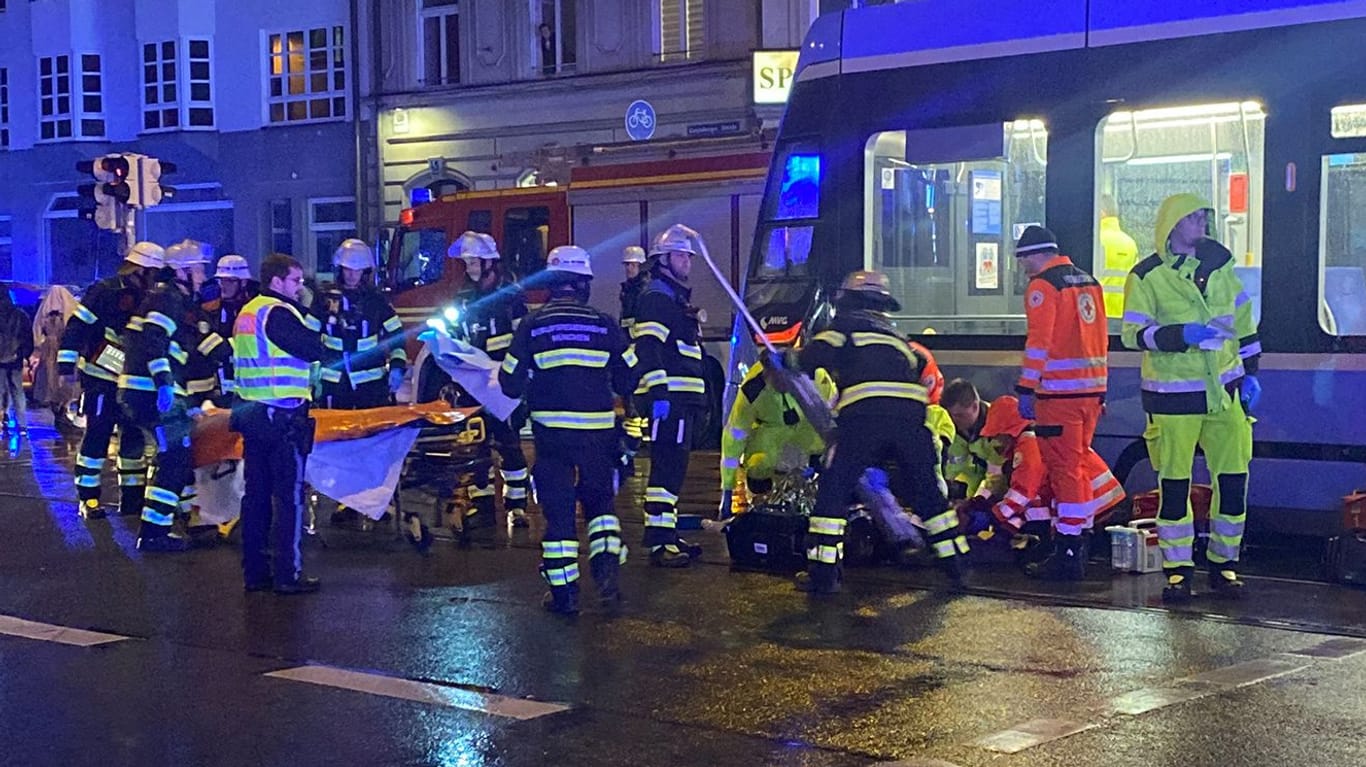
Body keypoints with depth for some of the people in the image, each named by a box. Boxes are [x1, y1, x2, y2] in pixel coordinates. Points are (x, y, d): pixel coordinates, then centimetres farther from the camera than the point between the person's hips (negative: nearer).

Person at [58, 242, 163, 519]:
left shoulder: (144, 299, 11)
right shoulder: (105, 291, -12)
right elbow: (76, 328, -15)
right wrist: (66, 367, -19)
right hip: (100, 379, -7)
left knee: (134, 435, 9)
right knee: (97, 436, -5)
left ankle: (132, 496, 18)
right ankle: (88, 498, 3)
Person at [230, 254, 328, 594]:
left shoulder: (246, 313, 15)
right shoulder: (278, 313, -14)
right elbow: (315, 350, -18)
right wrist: (316, 336, 1)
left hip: (250, 411, 9)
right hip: (283, 417, -9)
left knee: (256, 493, 12)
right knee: (290, 496, -3)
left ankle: (254, 572, 15)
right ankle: (288, 575, -1)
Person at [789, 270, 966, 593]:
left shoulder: (846, 323, 19)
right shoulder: (894, 332, 36)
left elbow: (818, 354, 3)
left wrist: (791, 359, 24)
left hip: (864, 412, -5)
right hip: (911, 414, 5)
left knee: (834, 489, 5)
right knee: (926, 490, 19)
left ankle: (823, 573, 0)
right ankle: (956, 566, 22)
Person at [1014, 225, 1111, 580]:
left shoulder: (1043, 286, -9)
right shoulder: (1088, 281, 16)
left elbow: (1039, 342, -16)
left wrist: (1026, 389, -13)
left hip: (1060, 391, -8)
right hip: (1091, 390, 8)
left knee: (1064, 468, -5)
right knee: (1078, 463, 17)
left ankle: (1068, 554, -5)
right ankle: (1080, 542, 24)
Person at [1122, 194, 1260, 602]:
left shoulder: (1218, 264, 10)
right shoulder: (1147, 276, -4)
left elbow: (1242, 319, 17)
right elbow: (1132, 333, -11)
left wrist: (1250, 372, 13)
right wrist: (1181, 335, -23)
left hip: (1224, 392, 4)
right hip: (1174, 395, -4)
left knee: (1234, 479, 3)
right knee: (1174, 484, 0)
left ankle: (1224, 564, 16)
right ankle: (1177, 569, 11)